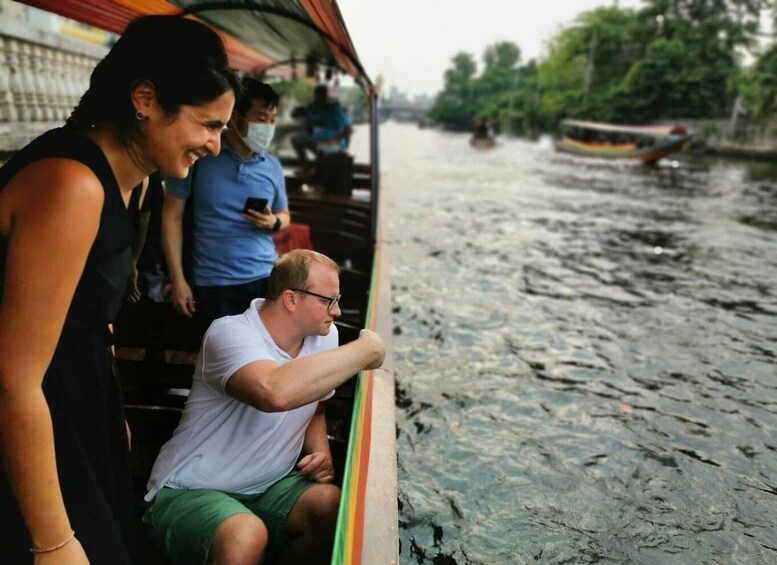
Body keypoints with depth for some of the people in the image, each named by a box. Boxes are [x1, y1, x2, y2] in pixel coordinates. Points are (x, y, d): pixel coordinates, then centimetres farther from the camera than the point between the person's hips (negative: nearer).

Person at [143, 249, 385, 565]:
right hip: (191, 492, -6)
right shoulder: (230, 334, -24)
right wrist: (366, 350, -33)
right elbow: (276, 392, -46)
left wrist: (321, 453, -5)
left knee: (341, 507, -19)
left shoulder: (324, 336, -2)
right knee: (246, 537, -35)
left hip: (268, 488, 6)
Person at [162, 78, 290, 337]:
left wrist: (273, 222, -7)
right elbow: (172, 217, -1)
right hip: (213, 284, -2)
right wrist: (178, 279, -4)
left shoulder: (272, 166, 5)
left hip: (266, 279, 3)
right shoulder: (199, 158, -5)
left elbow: (284, 214, 19)